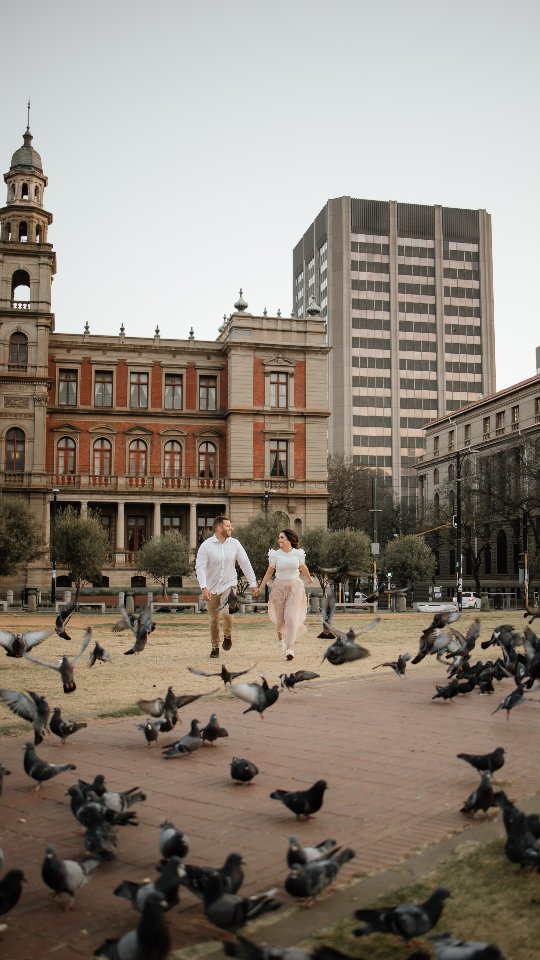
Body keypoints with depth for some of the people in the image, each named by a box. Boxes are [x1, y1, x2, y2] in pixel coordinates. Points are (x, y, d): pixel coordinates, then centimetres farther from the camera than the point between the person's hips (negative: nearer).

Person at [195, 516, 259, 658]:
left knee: (227, 613, -23)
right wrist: (204, 587, -27)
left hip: (229, 585, 0)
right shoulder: (206, 545, -10)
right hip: (211, 588, 0)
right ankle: (215, 647, 29)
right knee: (214, 619, 8)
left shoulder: (234, 544, -2)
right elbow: (200, 567, -15)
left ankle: (228, 635, 7)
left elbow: (245, 564, 2)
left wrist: (253, 583, -1)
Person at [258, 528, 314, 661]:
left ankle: (290, 648, -12)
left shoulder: (298, 553, -2)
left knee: (292, 617, -11)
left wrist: (309, 578, 33)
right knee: (280, 617, 9)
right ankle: (280, 637, 41)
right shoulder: (275, 554, -4)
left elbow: (303, 567, 17)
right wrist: (260, 587, -2)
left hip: (295, 587, -1)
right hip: (279, 587, 1)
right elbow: (269, 572, 2)